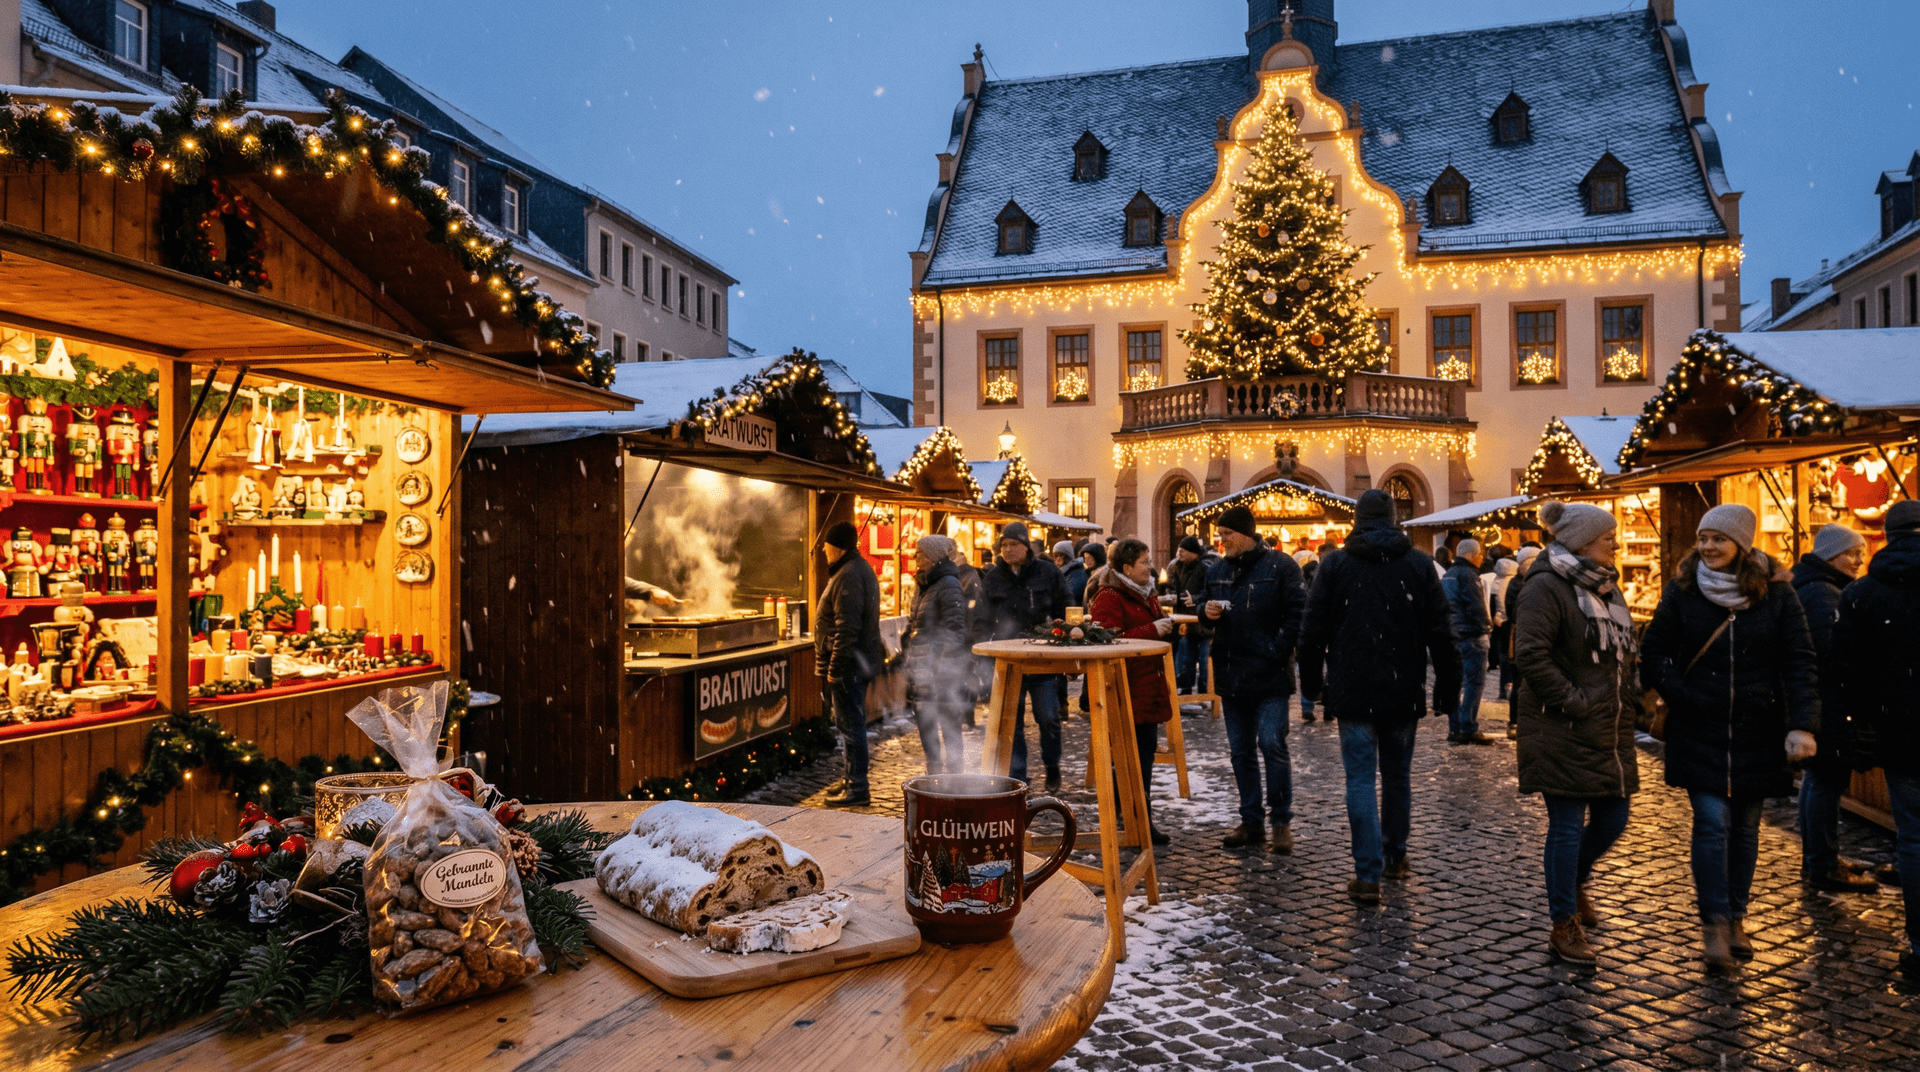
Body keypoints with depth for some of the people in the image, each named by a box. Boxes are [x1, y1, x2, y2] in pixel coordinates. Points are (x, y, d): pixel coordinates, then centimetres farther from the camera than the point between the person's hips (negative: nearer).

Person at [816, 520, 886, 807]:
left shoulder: (849, 576, -19)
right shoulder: (860, 568, 15)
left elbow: (847, 628, -24)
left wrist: (835, 667, -21)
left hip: (849, 665, -11)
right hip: (860, 661, 11)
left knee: (851, 724, -6)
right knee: (851, 723, 18)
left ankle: (857, 789, 0)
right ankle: (852, 780, 28)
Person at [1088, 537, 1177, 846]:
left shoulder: (1146, 594, 17)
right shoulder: (1108, 598, -13)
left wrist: (1166, 625, 10)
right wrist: (1152, 630, -21)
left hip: (1148, 685, 9)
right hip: (1125, 688, -9)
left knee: (1147, 748, 11)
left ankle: (1143, 818, 20)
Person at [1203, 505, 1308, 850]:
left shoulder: (1279, 566, -5)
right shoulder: (1217, 571, 12)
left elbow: (1298, 612, -7)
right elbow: (1204, 607, 22)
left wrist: (1280, 650, -13)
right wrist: (1206, 611, -2)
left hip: (1270, 675, -6)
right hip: (1231, 676, 6)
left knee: (1272, 744, -10)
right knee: (1240, 751, 10)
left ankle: (1282, 821, 4)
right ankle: (1251, 821, 21)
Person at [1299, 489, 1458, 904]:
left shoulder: (1335, 564, -2)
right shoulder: (1419, 564, 2)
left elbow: (1313, 631, -1)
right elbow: (1440, 631, 2)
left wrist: (1312, 683, 8)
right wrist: (1447, 683, 9)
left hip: (1352, 693, -2)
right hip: (1403, 692, 2)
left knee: (1360, 779, -1)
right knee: (1397, 775, 17)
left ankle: (1368, 874, -4)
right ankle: (1395, 856, 32)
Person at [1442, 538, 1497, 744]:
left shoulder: (1448, 574, 17)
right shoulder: (1468, 574, -12)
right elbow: (1475, 605, -17)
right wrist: (1486, 626, -4)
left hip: (1454, 636, 9)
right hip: (1471, 636, -9)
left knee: (1457, 682, 10)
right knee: (1475, 682, -5)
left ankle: (1454, 730, 11)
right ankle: (1469, 729, -7)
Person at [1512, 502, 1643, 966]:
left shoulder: (1607, 586, 14)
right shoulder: (1549, 587, -14)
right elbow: (1530, 655, -22)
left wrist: (1628, 699, 12)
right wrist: (1572, 701, -19)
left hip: (1610, 729, 8)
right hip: (1564, 731, -8)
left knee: (1613, 816, 14)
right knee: (1568, 825, -2)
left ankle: (1573, 882, 41)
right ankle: (1564, 926, 10)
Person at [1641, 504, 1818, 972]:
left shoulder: (1776, 595, -1)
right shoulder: (1682, 592, -1)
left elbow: (1799, 664, -3)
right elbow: (1654, 651, 5)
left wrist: (1802, 725, -12)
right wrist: (1678, 695, -8)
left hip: (1756, 731, 1)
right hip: (1700, 732, -1)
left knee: (1745, 826, 11)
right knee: (1711, 823, -5)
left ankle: (1736, 919, 24)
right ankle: (1714, 923, 2)